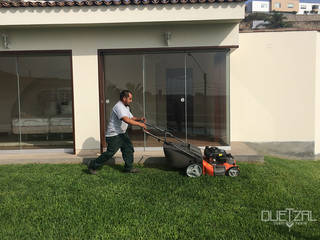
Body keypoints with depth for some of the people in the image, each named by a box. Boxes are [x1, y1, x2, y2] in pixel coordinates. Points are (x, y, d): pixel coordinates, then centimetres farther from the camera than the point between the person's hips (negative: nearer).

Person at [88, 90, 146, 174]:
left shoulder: (126, 107, 12)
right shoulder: (119, 107, -22)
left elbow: (131, 118, 18)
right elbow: (126, 120, -34)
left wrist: (139, 119, -2)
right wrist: (139, 124, -32)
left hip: (122, 133, 10)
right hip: (114, 135, -10)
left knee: (128, 149, 8)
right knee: (110, 153, -6)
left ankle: (128, 168, 19)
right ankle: (93, 166, 8)